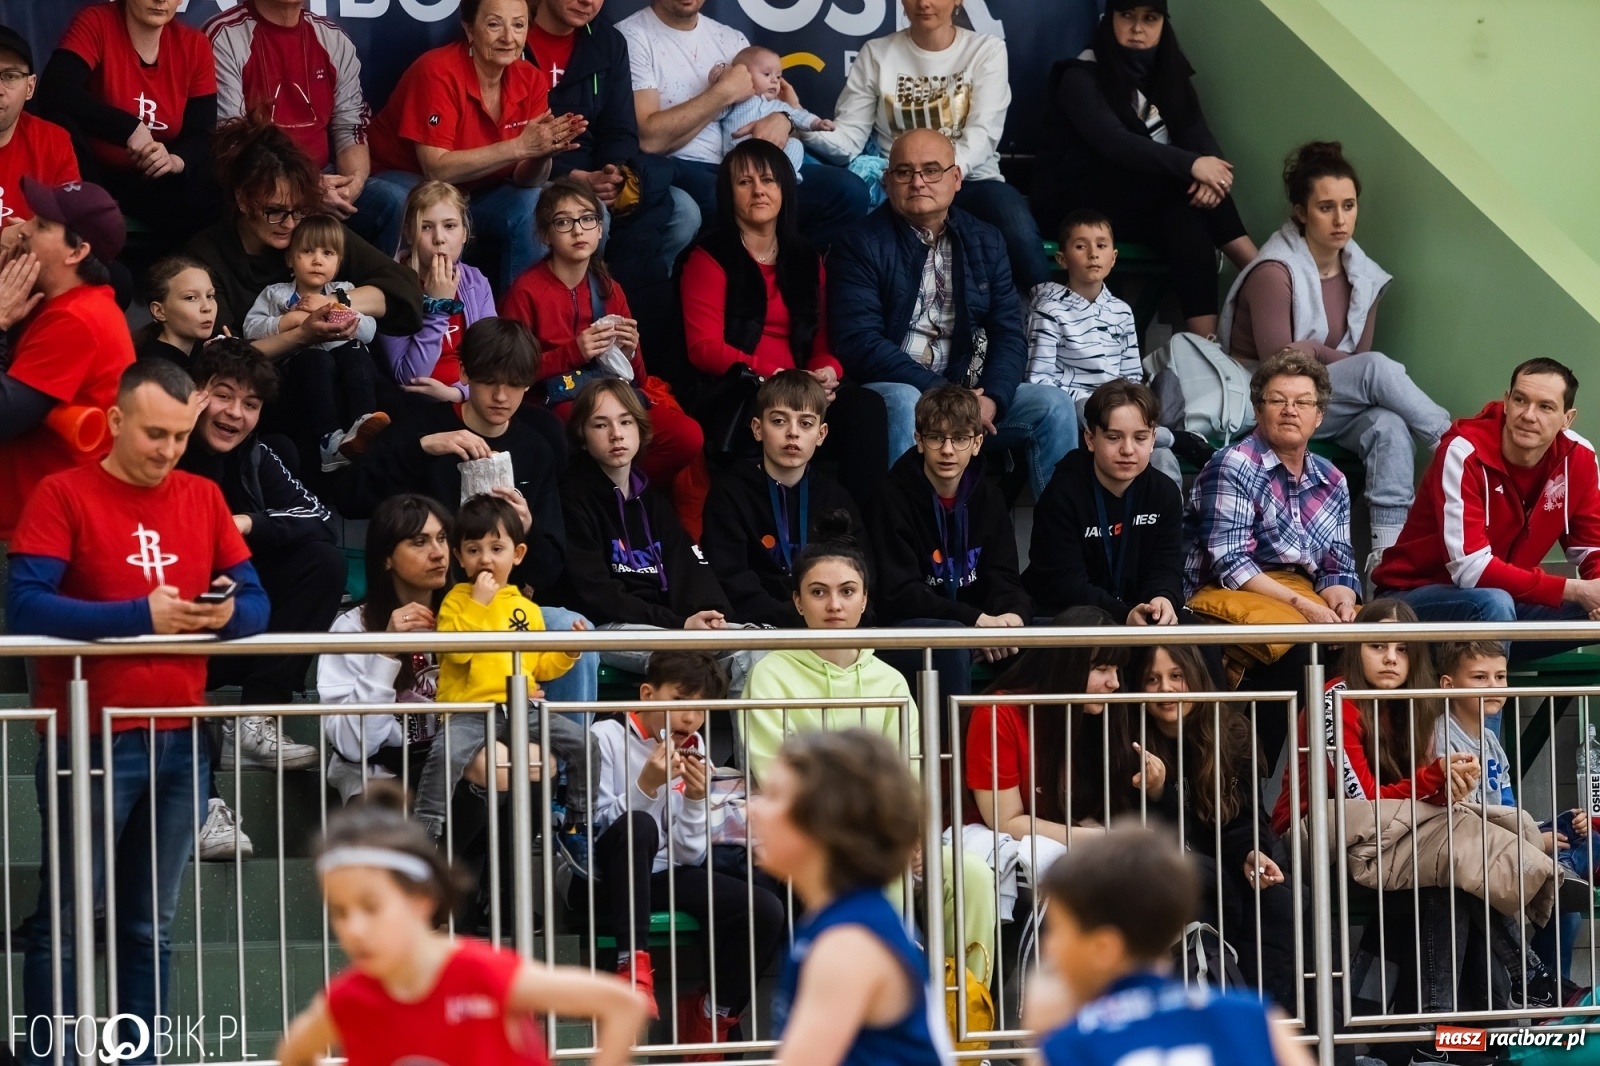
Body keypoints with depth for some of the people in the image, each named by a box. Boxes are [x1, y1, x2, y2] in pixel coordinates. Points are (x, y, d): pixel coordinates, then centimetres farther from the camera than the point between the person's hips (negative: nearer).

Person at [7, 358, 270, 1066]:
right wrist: (141, 616, -20)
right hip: (89, 740, -5)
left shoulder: (203, 499, 12)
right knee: (64, 918, -2)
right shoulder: (65, 495, -4)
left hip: (179, 740, 5)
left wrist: (227, 614, -14)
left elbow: (255, 603, 10)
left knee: (152, 924, 9)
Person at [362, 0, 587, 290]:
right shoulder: (438, 72, -22)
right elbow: (437, 169, -27)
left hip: (476, 191, 5)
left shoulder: (531, 80, -6)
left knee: (537, 209, -20)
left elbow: (524, 180, -7)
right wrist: (519, 146, -35)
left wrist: (544, 152, -30)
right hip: (405, 183, -5)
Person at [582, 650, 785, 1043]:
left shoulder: (693, 751, 8)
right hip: (606, 878, -5)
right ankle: (632, 963, -28)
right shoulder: (608, 737, -7)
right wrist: (646, 786, -24)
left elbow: (689, 858, 3)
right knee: (638, 826, -38)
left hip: (664, 875, 5)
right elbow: (594, 830, -14)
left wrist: (695, 800, -13)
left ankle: (715, 1013, 7)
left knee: (766, 910, -17)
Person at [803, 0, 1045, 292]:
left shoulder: (986, 50, 6)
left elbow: (982, 133, -8)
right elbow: (847, 139, 0)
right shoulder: (876, 54, 7)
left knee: (1020, 235, -34)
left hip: (971, 180, 0)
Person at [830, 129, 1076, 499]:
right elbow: (858, 343, -14)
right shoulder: (861, 246, -4)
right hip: (886, 390, -5)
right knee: (904, 402, -36)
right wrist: (939, 391, -21)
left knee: (1052, 405, -14)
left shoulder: (985, 242, 12)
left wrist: (991, 399, -15)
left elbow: (1008, 334, 6)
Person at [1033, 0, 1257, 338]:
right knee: (1183, 181, -30)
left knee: (1187, 222, -30)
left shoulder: (1168, 74, 9)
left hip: (1139, 206, 6)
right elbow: (1114, 142, -28)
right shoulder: (1081, 78, -11)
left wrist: (1212, 172, -31)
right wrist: (1190, 165, -39)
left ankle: (1206, 341, -40)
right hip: (1077, 204, -6)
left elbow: (1199, 136, -7)